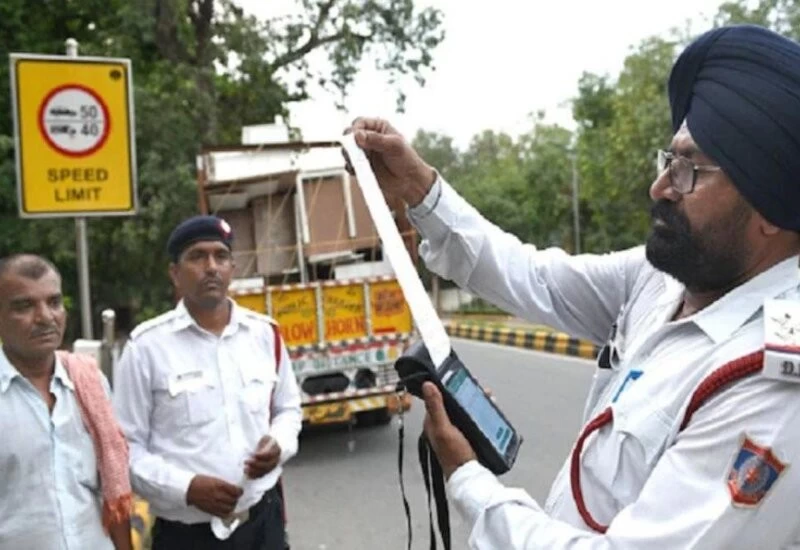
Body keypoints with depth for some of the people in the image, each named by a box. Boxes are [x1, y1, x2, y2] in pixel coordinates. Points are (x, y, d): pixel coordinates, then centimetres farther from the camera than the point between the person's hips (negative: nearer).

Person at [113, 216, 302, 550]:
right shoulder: (147, 346, -10)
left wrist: (280, 444, -6)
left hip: (262, 519, 4)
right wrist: (186, 487, -20)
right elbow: (125, 445, -8)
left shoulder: (264, 334, 3)